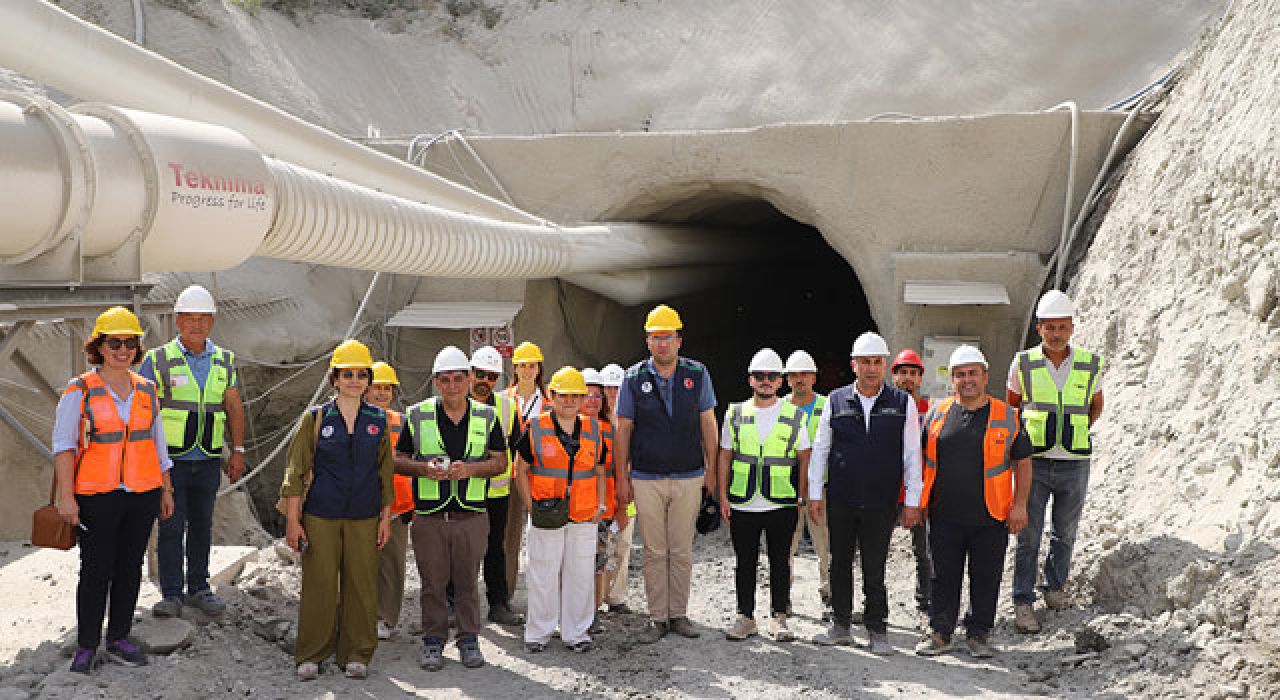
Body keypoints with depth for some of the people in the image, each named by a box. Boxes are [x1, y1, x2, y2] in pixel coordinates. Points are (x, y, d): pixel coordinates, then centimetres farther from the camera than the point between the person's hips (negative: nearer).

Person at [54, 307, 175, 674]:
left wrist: (166, 489, 14)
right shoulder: (80, 390, -5)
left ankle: (118, 640, 20)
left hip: (142, 493, 4)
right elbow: (63, 444, -9)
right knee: (96, 571, 0)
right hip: (97, 496, -4)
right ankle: (86, 646, 13)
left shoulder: (146, 390, 8)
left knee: (130, 568, 9)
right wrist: (66, 496, -15)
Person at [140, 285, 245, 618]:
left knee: (202, 525, 10)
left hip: (208, 461, 3)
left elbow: (234, 407, 13)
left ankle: (198, 588, 20)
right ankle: (171, 594, 6)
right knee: (171, 526, -2)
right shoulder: (158, 359, -1)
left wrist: (238, 450, 7)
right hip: (170, 459, -3)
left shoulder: (225, 361, 10)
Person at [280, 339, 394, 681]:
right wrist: (292, 520, -4)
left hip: (364, 518, 2)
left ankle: (356, 655, 16)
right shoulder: (316, 418, 1)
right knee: (319, 587, 0)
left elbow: (385, 473, 11)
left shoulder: (378, 420, 7)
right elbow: (296, 471, 1)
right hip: (320, 516, -2)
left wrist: (386, 518, 8)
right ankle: (310, 656, 13)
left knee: (361, 587, 4)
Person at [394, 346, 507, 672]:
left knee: (468, 581, 8)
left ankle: (469, 639, 20)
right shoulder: (417, 415, 4)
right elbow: (399, 460, 7)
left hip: (472, 516, 0)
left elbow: (500, 462, 5)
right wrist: (424, 468, -13)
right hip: (429, 515, 0)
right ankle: (433, 641, 19)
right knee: (433, 582, 6)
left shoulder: (487, 417, 5)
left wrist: (470, 469, -13)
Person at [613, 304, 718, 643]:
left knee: (682, 551, 6)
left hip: (689, 477, 1)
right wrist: (621, 477, 1)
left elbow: (708, 424, 7)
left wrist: (711, 470, 6)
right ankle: (657, 618, 12)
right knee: (654, 552, 3)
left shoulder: (697, 373, 2)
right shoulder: (634, 378, -1)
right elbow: (622, 430, 3)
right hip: (646, 479, -1)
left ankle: (679, 614, 17)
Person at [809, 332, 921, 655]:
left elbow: (912, 455, 3)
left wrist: (912, 501, 1)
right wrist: (815, 494, 6)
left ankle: (877, 630, 15)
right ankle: (840, 625, 22)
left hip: (881, 503, -2)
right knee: (840, 564, 10)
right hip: (840, 501, 2)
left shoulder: (902, 403, 2)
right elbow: (820, 449, 9)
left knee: (875, 568, 3)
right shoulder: (836, 400, 4)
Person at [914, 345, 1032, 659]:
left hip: (990, 516, -1)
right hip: (944, 516, 1)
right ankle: (939, 632, 19)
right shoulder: (937, 413, 7)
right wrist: (917, 501, 9)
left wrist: (1019, 505, -2)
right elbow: (922, 456, 15)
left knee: (986, 579, 5)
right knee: (943, 576, 7)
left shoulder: (1007, 416, 2)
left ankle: (978, 635, 19)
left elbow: (1023, 462, 6)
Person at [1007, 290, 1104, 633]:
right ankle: (1023, 604, 4)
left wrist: (1077, 433, 9)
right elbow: (1010, 406, 14)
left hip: (1074, 464, 2)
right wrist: (1024, 438, 6)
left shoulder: (1089, 364, 1)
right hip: (1034, 463, -1)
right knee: (1028, 534, -2)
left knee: (1064, 533, 14)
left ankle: (1055, 586, 34)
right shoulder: (1023, 364, -2)